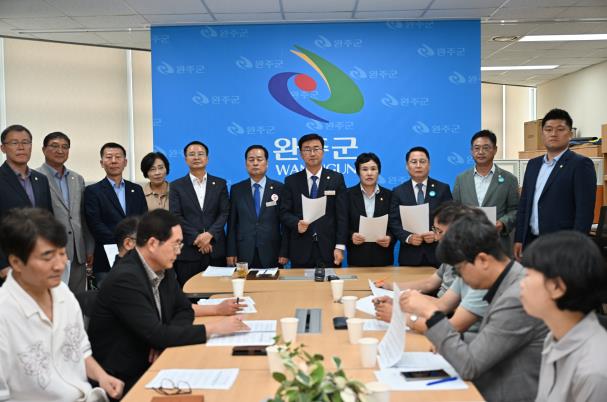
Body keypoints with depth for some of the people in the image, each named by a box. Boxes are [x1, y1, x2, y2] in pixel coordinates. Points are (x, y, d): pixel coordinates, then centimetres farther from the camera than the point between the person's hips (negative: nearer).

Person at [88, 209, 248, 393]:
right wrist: (213, 328, -23)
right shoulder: (125, 279, -23)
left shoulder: (163, 269, 2)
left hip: (149, 365, 7)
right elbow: (156, 335, -26)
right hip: (123, 379, -7)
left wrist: (164, 338, -9)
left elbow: (184, 310, 12)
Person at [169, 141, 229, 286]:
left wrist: (210, 234, -13)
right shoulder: (176, 186, 6)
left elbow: (224, 213, 3)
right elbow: (175, 217, -2)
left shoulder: (220, 184, 11)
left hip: (215, 250, 1)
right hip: (188, 251, -1)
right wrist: (196, 238, -12)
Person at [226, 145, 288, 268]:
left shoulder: (279, 188, 2)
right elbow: (232, 223, 6)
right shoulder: (236, 189, 6)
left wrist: (284, 252, -5)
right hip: (244, 254, 1)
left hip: (271, 254, -1)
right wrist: (231, 253, -1)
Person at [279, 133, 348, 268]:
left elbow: (342, 215, 0)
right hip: (300, 250, 1)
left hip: (328, 248, 0)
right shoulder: (291, 181, 7)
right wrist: (297, 224, -17)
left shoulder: (336, 179, 4)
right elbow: (284, 213, 4)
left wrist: (340, 246, -8)